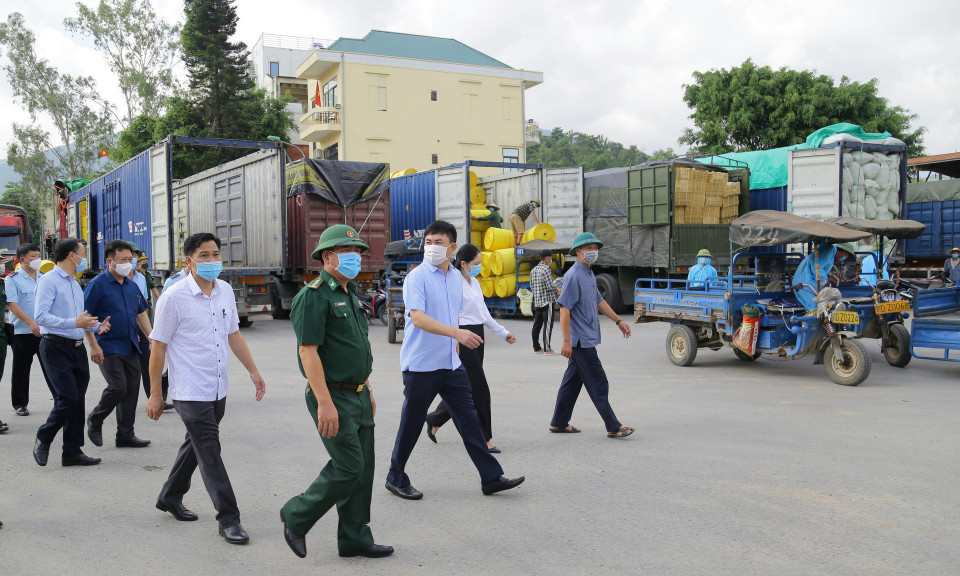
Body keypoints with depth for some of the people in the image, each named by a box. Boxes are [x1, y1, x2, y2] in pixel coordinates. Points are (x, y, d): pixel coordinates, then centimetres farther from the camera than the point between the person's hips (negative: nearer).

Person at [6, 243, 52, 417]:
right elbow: (11, 304, -12)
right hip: (23, 332, -3)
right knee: (21, 370, 6)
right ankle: (20, 404, 18)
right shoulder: (13, 279, -3)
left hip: (45, 331, 3)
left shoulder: (43, 277, 12)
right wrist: (30, 323, -21)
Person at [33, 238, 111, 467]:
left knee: (77, 401, 7)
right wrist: (74, 322, -26)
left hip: (77, 347, 8)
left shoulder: (75, 284, 19)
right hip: (56, 347, -8)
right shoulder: (49, 280, -8)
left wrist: (96, 326, 6)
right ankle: (43, 440, 11)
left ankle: (72, 452, 14)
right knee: (68, 398, -12)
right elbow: (40, 316, -18)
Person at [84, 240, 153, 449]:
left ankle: (126, 435, 16)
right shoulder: (98, 284, -8)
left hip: (130, 347, 7)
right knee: (118, 387, -13)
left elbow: (141, 314, 20)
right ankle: (95, 420, 14)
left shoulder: (131, 285, 12)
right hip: (108, 347, -7)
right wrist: (94, 346, -17)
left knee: (132, 390, 6)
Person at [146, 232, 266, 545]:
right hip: (190, 391, -7)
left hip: (217, 389, 7)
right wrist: (155, 395, -7)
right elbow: (158, 347, -8)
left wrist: (253, 370, 12)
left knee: (196, 445, 19)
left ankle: (170, 498, 39)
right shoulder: (174, 298, -12)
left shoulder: (225, 291, 5)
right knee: (210, 453, -5)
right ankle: (228, 519, 1)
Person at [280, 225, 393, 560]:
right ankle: (297, 516, 13)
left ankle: (355, 539, 20)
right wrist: (325, 403, -24)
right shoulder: (313, 296, -14)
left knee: (363, 469, 10)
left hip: (358, 396, 9)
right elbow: (307, 351, -20)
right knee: (348, 467, -8)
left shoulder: (350, 293, 15)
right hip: (333, 397, -9)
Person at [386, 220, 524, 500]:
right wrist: (456, 332, -34)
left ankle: (491, 477, 12)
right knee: (411, 424, 5)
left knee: (469, 419, 7)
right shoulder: (417, 277, -11)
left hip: (451, 364, 6)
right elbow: (418, 318, -24)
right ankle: (396, 478, 23)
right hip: (420, 364, -6)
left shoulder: (456, 277, 11)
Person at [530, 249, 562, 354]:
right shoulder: (546, 269, -15)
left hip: (537, 302, 8)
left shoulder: (533, 270, 11)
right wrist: (558, 281, -2)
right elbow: (550, 286, -17)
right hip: (547, 301, -8)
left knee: (537, 324, 11)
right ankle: (547, 349, -3)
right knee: (548, 325, -4)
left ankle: (536, 347, 16)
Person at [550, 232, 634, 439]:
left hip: (586, 339, 10)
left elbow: (599, 301, 26)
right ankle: (613, 427, 1)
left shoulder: (590, 274, 15)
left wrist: (618, 321, 26)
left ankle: (559, 423, 21)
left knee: (573, 381, 14)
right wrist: (566, 341, -23)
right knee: (598, 384, -5)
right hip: (581, 340, -10)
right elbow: (564, 308, -20)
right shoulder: (574, 276, -16)